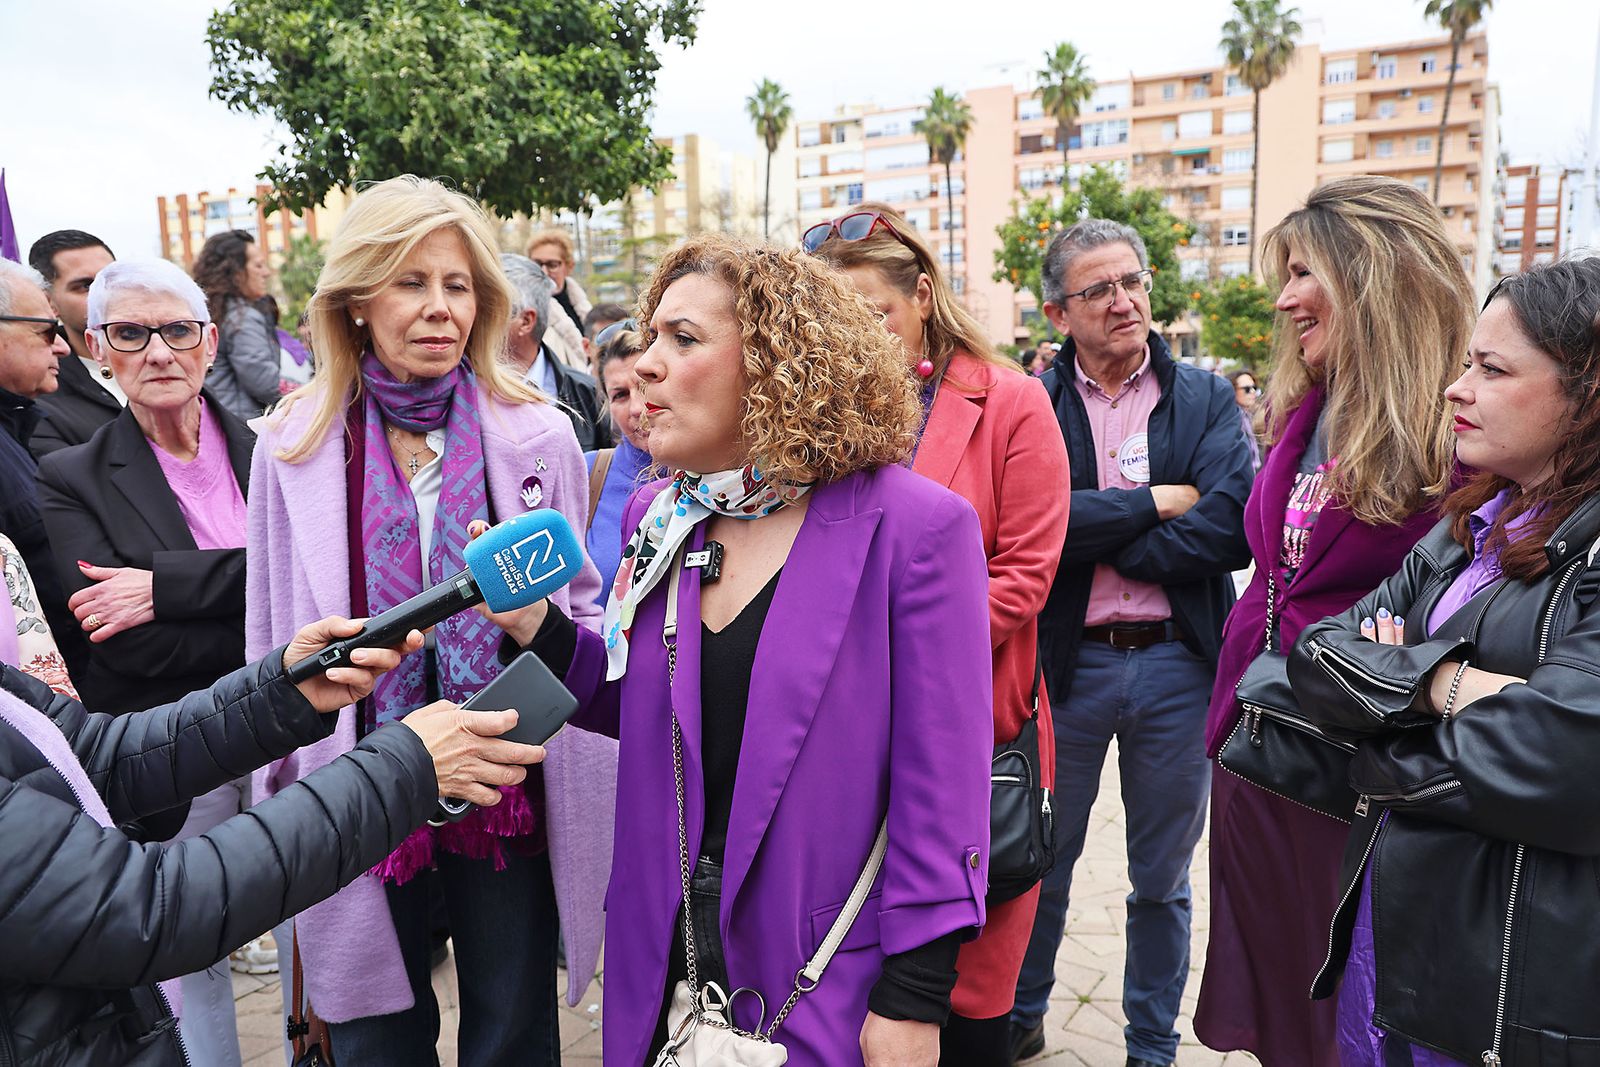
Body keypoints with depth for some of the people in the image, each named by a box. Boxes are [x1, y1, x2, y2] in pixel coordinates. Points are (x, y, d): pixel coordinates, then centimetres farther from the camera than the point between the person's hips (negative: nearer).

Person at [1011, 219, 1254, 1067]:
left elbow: (1233, 530, -13)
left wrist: (1099, 540, -13)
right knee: (1042, 861, 17)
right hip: (1064, 663, -1)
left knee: (1163, 879, 17)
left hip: (1178, 663, 1)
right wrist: (1155, 503, -13)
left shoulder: (1206, 399, 1)